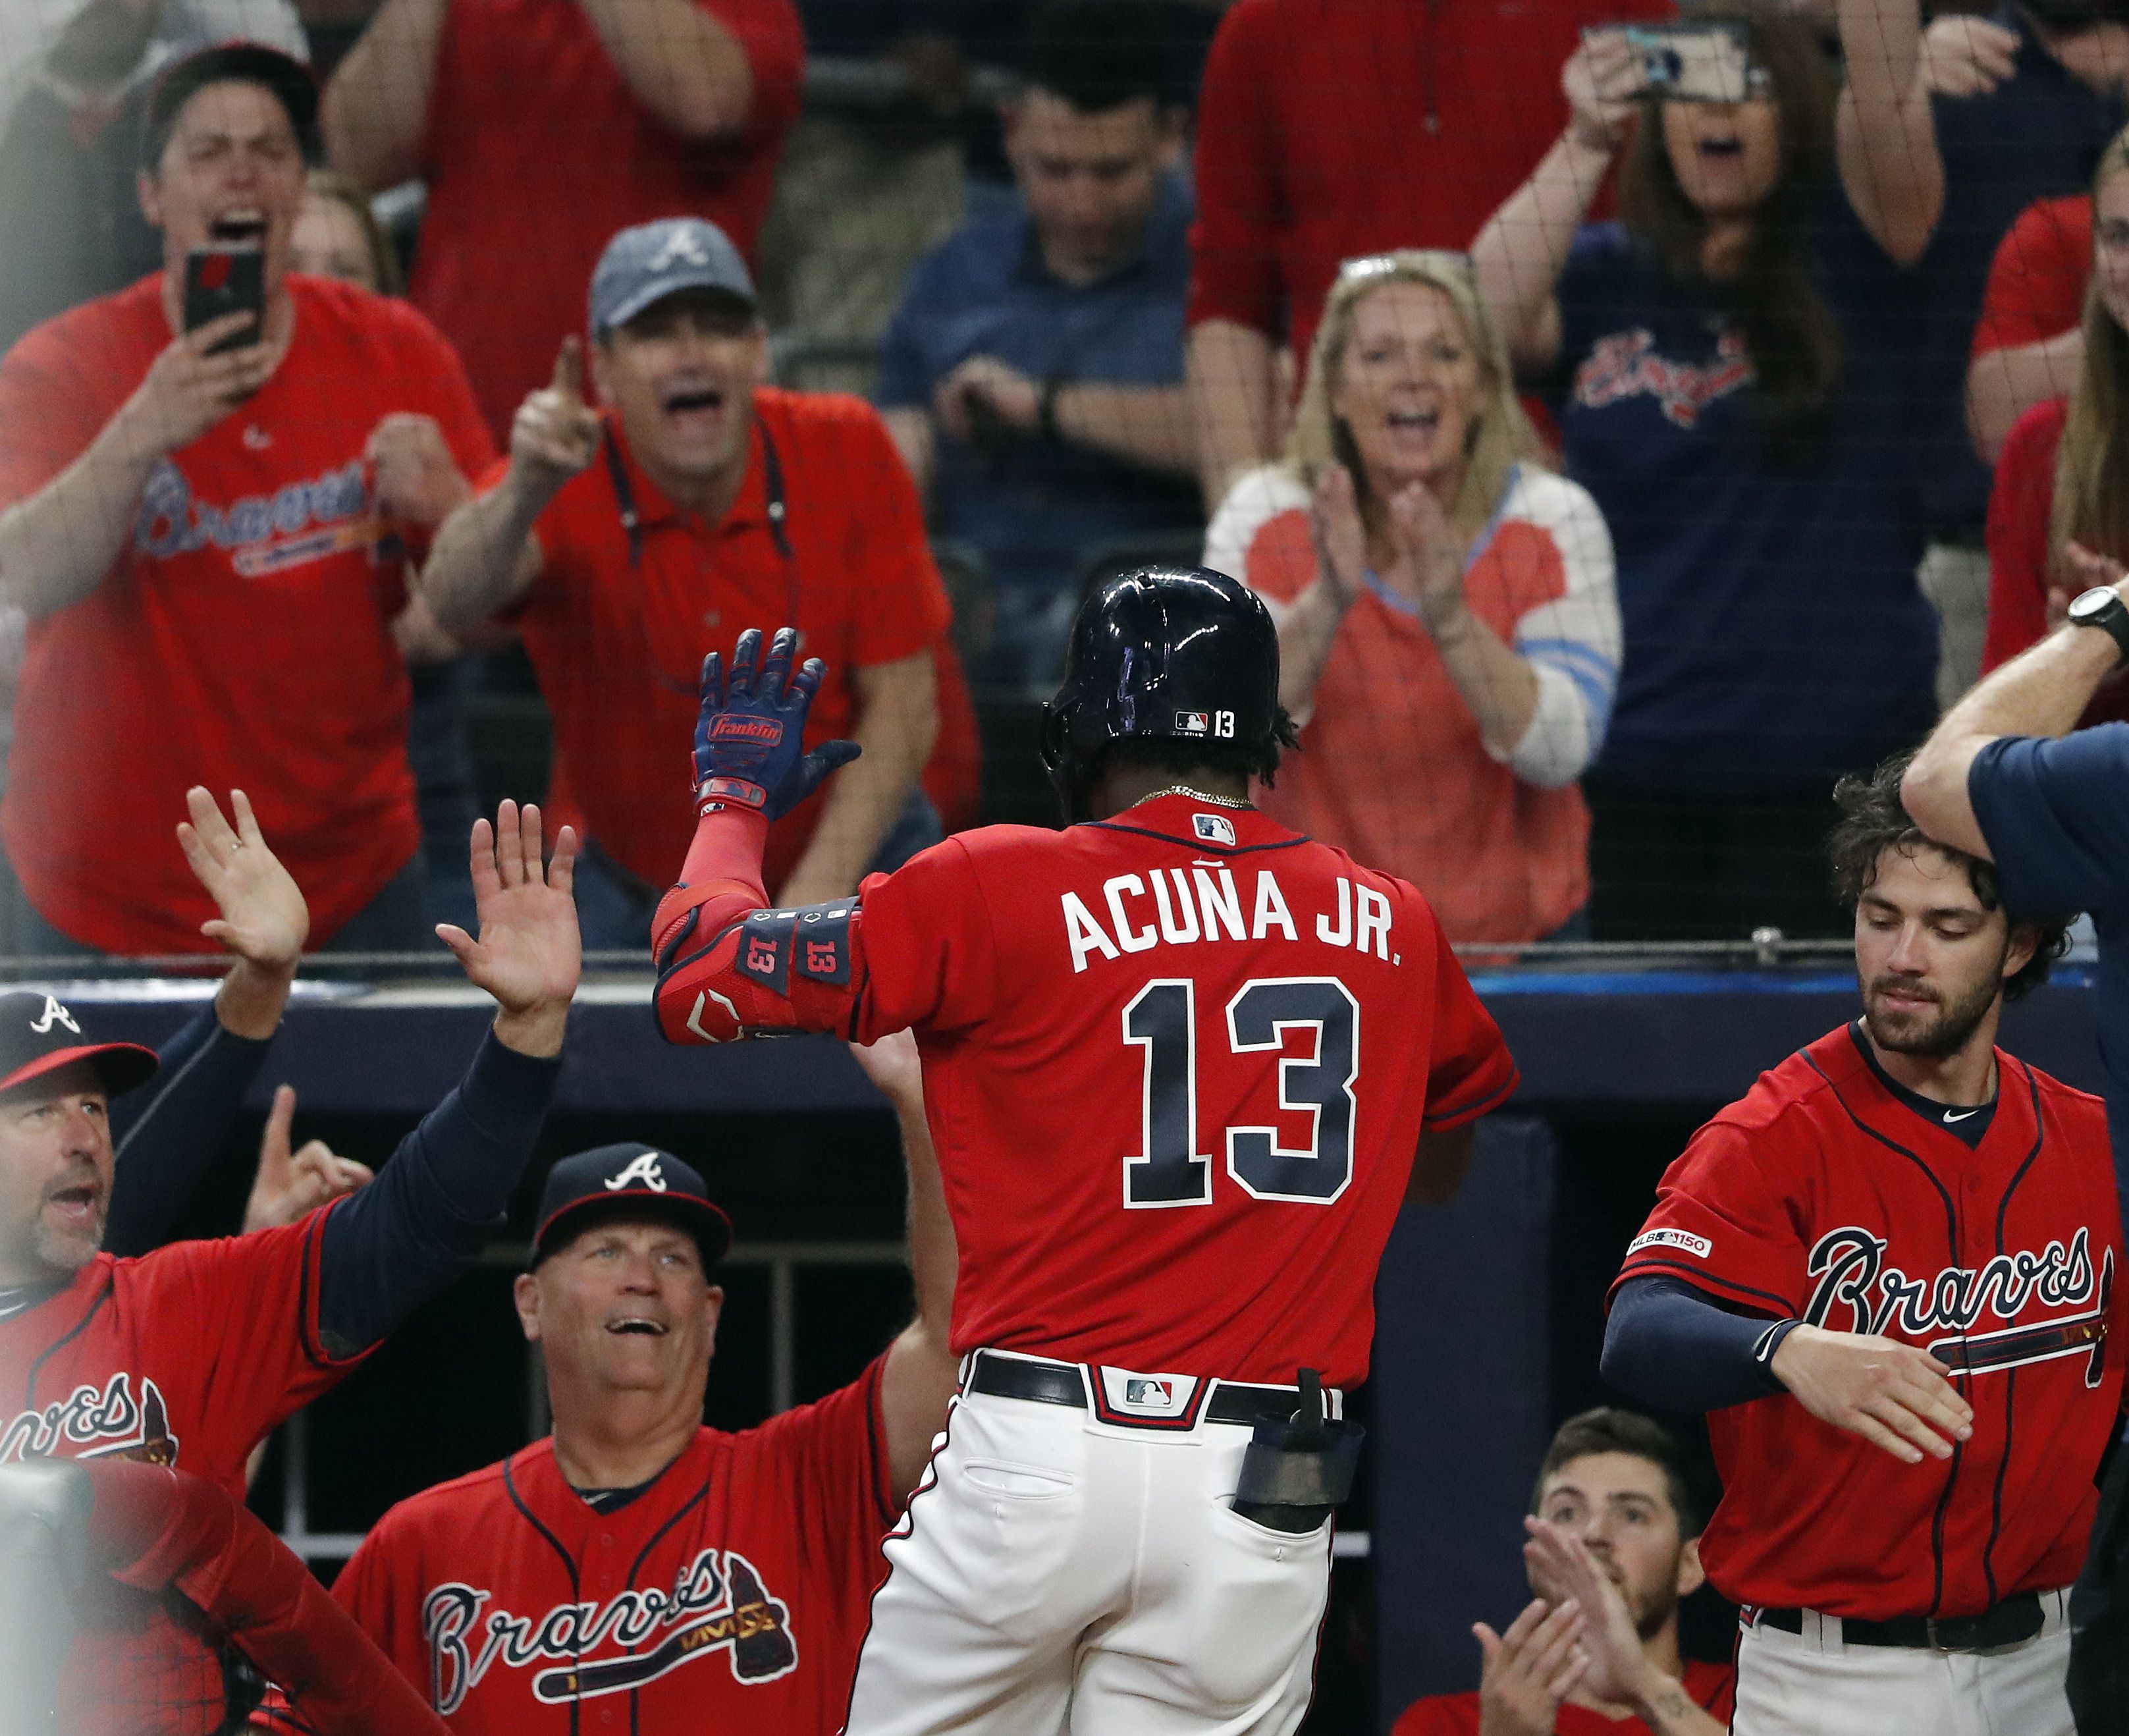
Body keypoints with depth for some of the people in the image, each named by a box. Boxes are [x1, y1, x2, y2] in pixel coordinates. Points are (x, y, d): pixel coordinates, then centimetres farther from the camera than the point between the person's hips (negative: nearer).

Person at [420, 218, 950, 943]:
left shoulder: (846, 452, -12)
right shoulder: (563, 483, -16)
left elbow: (902, 703, -10)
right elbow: (452, 601, -38)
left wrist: (820, 891, -20)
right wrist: (524, 495, -59)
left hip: (846, 861, 0)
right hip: (632, 894, 0)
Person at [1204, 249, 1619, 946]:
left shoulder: (1552, 521, -4)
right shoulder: (1264, 517, -3)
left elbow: (1562, 753, -15)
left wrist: (1451, 620, -29)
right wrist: (1324, 607, -28)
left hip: (1516, 938, 0)